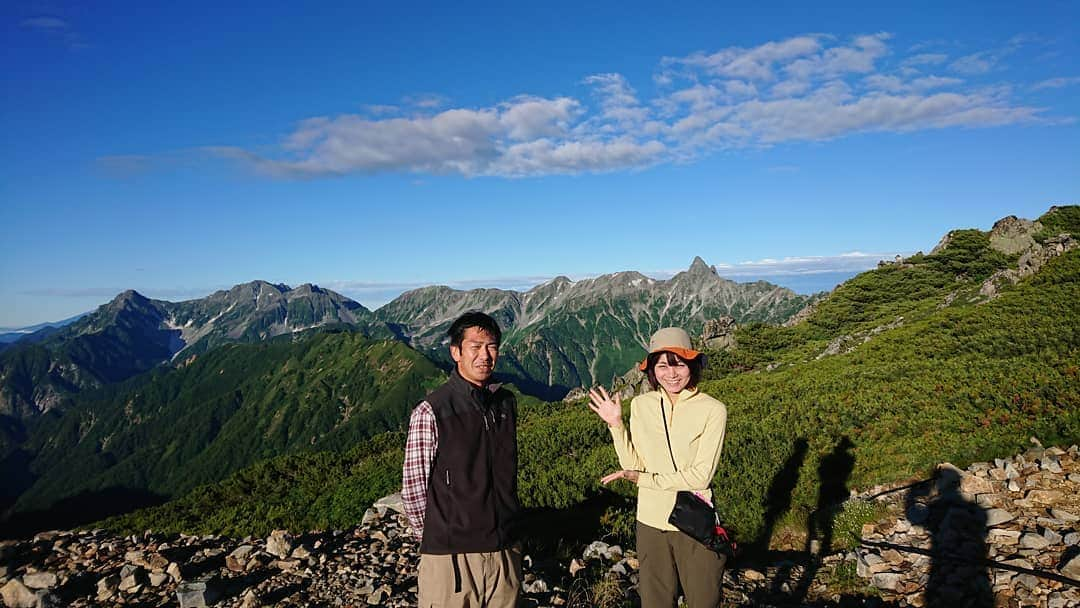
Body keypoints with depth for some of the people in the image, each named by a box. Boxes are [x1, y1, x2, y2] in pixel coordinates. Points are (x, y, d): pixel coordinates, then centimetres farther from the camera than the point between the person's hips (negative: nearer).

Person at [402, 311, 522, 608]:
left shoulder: (507, 403, 4)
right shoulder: (430, 412, -13)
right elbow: (413, 488, -7)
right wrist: (435, 537, 2)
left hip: (505, 549, 5)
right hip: (452, 554, -5)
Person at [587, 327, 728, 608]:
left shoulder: (712, 410, -13)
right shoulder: (641, 405, -2)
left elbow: (700, 476, -16)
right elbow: (633, 466, -2)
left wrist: (644, 479, -13)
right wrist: (616, 425, -12)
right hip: (651, 522, 3)